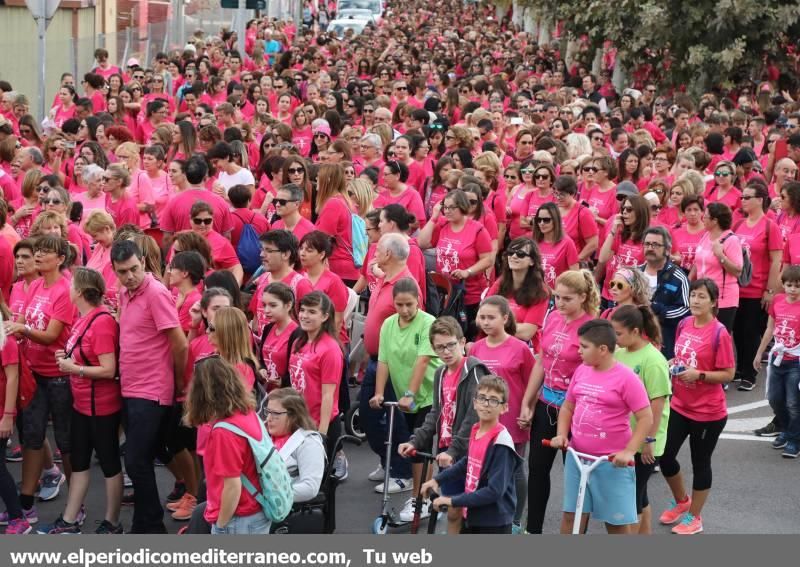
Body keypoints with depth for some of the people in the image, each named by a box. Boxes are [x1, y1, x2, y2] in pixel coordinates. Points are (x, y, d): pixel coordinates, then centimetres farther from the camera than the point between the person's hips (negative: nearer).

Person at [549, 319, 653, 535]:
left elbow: (646, 418, -12)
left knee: (617, 521, 7)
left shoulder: (626, 378, -13)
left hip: (612, 462, -5)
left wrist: (629, 451, -19)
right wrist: (562, 434, 0)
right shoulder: (581, 371, 4)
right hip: (577, 457, 5)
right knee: (571, 515, 9)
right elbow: (567, 406, 15)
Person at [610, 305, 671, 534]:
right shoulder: (619, 354, 2)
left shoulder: (653, 360, -17)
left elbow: (658, 403, -17)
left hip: (642, 442, -7)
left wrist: (649, 440, -17)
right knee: (638, 496, 18)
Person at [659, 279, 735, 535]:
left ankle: (694, 516, 27)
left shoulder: (719, 333, -18)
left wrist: (698, 375, -26)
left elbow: (728, 374, -15)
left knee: (700, 463, 9)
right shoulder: (684, 324, 1)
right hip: (679, 406, 6)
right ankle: (681, 501, 36)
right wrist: (673, 364, -4)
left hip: (708, 412, -6)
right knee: (665, 455, 9)